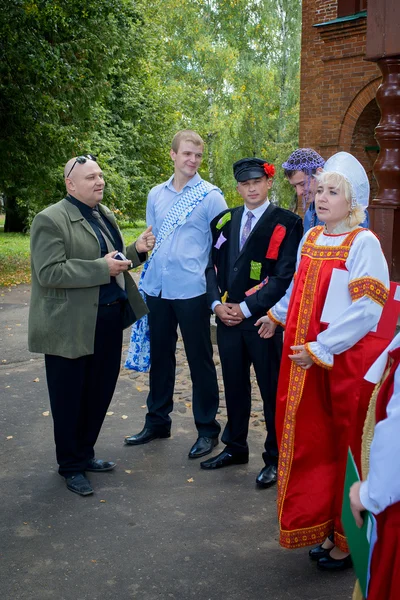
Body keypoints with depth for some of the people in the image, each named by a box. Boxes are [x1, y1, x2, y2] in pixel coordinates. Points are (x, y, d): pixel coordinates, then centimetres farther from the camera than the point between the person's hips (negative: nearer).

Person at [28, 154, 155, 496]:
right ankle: (71, 466, 24)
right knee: (70, 400, 7)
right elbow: (48, 273, -23)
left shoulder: (105, 215, 13)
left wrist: (137, 250, 1)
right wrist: (102, 268, -23)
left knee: (100, 393, 17)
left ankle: (84, 455, 35)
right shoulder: (51, 220, -13)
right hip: (71, 327, -8)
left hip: (109, 320, 8)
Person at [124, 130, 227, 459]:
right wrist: (147, 276, 13)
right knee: (160, 357, 15)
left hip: (192, 291, -5)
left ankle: (207, 428, 19)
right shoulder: (156, 194, 9)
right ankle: (157, 421, 30)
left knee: (200, 360, 5)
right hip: (157, 289, 5)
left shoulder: (210, 196, -5)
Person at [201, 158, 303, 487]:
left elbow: (284, 276, -12)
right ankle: (235, 448, 31)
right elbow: (214, 266, 11)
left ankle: (275, 458, 17)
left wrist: (246, 308, -14)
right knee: (235, 386, 15)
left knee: (272, 390, 4)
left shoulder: (287, 223, -6)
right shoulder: (224, 221, 11)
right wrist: (217, 304, -4)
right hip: (228, 318, 5)